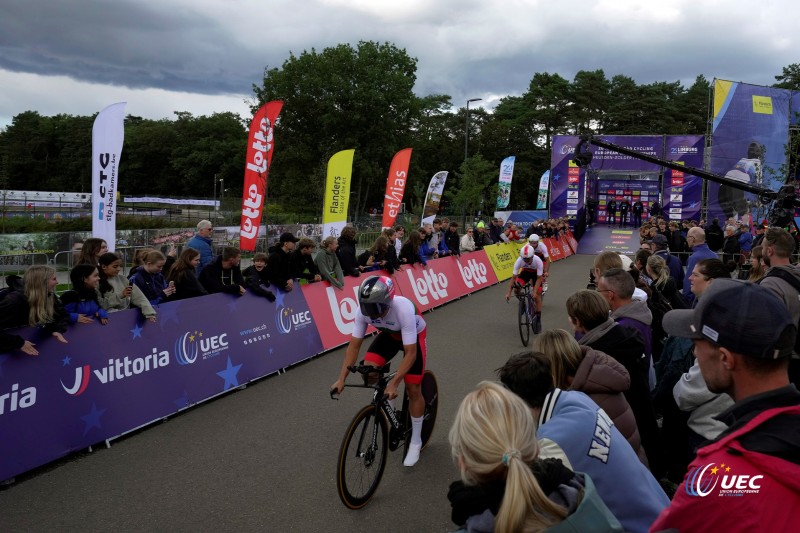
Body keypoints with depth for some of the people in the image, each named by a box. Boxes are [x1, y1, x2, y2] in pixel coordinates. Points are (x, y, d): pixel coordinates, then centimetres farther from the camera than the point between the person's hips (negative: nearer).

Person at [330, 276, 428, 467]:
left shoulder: (404, 309, -42)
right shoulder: (364, 310, -29)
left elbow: (410, 353, -38)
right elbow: (354, 345, -20)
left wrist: (393, 384, -44)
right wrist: (341, 379, -26)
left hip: (414, 336, -4)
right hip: (389, 334, 4)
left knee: (413, 389, -9)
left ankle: (415, 441, 11)